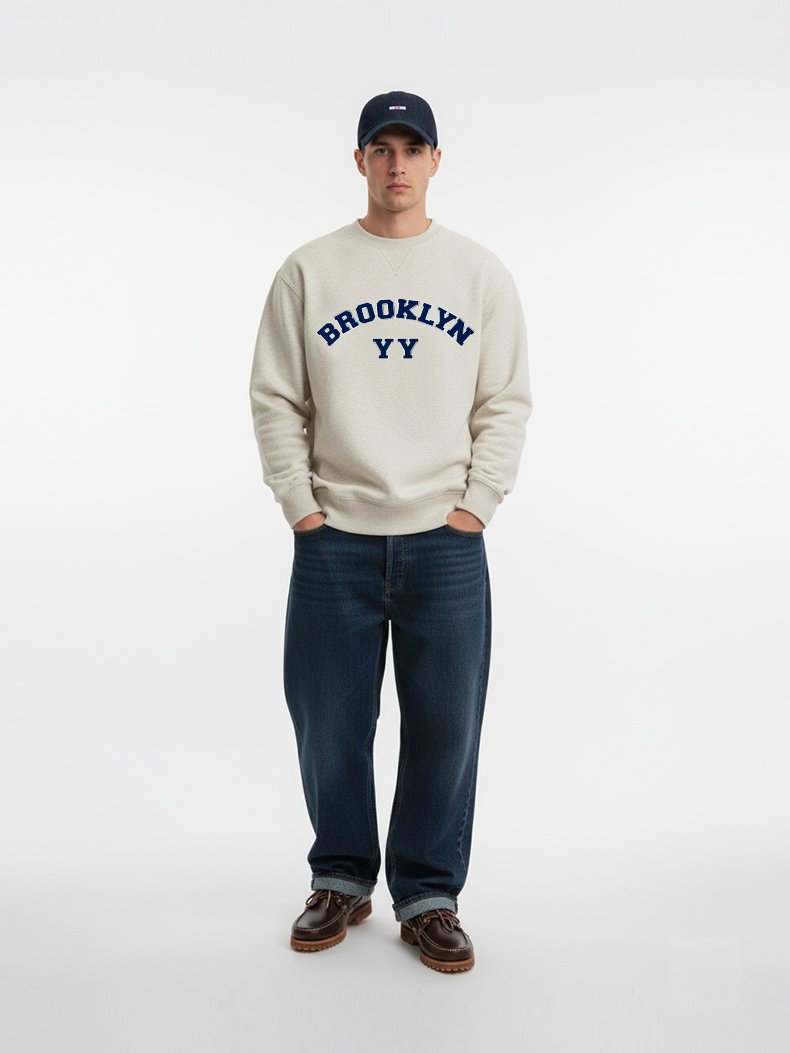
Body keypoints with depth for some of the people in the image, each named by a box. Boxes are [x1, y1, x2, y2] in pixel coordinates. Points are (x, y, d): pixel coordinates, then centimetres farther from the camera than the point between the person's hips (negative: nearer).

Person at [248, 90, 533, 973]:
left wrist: (475, 505, -4)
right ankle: (342, 879, 28)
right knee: (329, 721, 8)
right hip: (333, 538, 0)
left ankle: (428, 895, 22)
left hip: (446, 540, 0)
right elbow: (276, 400, 5)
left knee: (444, 725, 4)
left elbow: (506, 403, 6)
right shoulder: (308, 270, 6)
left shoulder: (480, 272, 8)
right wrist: (299, 505, -3)